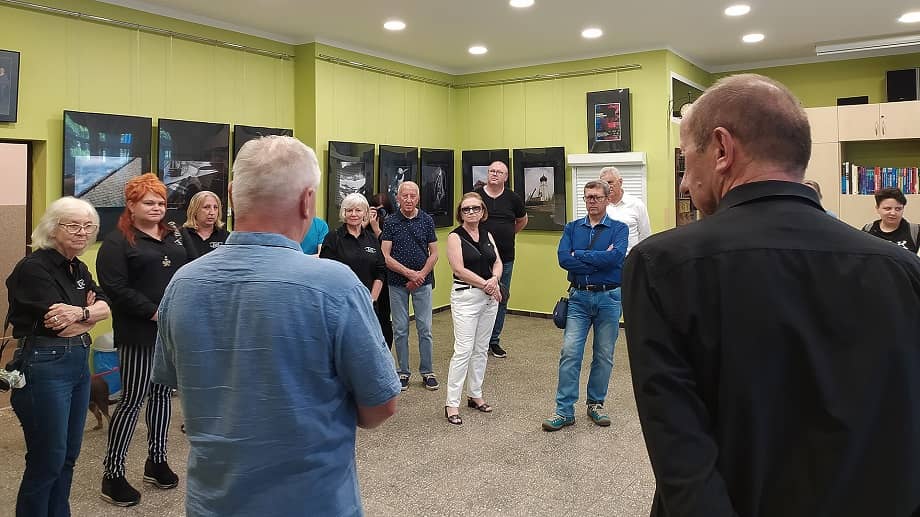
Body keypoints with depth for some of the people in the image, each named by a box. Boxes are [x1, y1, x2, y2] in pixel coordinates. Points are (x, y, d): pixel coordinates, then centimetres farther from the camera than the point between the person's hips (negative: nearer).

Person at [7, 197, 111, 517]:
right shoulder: (34, 268, -13)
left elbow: (104, 308, 2)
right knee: (47, 460, 1)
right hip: (44, 367, -8)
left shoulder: (78, 268, 12)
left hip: (78, 364, 8)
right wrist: (90, 312, -2)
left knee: (69, 455, 16)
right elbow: (62, 326, -18)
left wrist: (79, 313, -17)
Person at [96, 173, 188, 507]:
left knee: (162, 393, 14)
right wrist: (154, 312, -19)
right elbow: (115, 288, -16)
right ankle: (112, 473, 11)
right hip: (139, 333, -6)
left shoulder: (174, 235, 13)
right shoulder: (118, 241, -7)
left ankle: (157, 461, 28)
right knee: (132, 400, -2)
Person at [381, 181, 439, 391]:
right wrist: (409, 273, -15)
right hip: (397, 284, 0)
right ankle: (403, 372, 18)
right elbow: (385, 256, -7)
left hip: (423, 282, 1)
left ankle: (427, 372, 16)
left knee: (425, 328, 4)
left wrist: (421, 275, -10)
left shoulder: (427, 220, 2)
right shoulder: (390, 222, -2)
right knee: (400, 330, 6)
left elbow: (434, 253, 3)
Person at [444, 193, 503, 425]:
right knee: (463, 350, -9)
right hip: (466, 296, -6)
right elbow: (459, 269, -13)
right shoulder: (455, 236, -5)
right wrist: (485, 284, -13)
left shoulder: (487, 235, 12)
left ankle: (475, 395, 24)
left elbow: (498, 262, 8)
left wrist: (494, 279, -13)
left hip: (490, 297, 6)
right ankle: (452, 404, -2)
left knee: (481, 349, 11)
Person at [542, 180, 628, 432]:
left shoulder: (619, 228, 1)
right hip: (579, 297, 1)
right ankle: (564, 410, 0)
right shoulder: (572, 228, 7)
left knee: (604, 355, 9)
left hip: (609, 298, -1)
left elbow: (616, 256, -19)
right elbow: (563, 258, -10)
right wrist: (600, 260, -14)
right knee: (569, 352, -6)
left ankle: (596, 404, 25)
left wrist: (579, 255, -12)